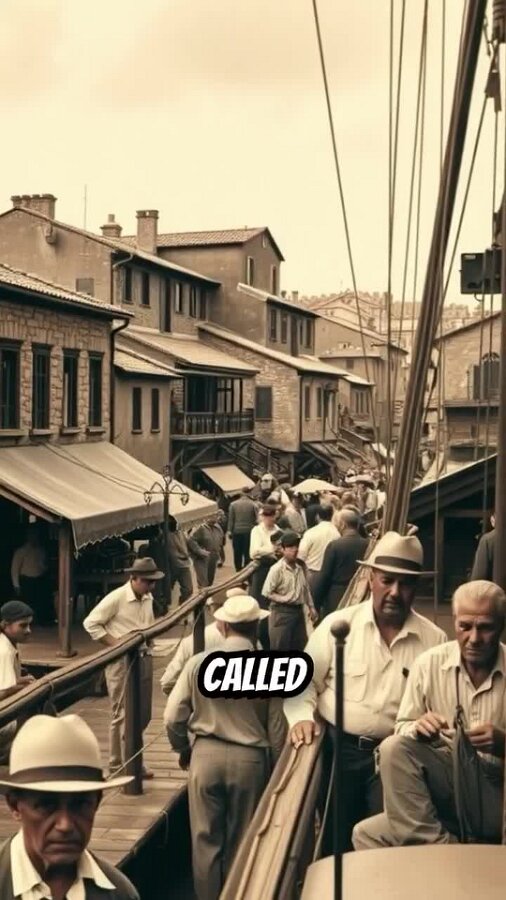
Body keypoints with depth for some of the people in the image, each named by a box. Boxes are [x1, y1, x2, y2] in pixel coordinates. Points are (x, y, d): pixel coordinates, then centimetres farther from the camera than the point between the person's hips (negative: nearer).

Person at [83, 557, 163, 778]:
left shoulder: (148, 598, 7)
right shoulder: (116, 598, -15)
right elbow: (90, 623, -14)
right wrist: (114, 643, -16)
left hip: (144, 658, 7)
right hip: (122, 661, -7)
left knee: (143, 714, 13)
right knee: (123, 715, 1)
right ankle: (117, 766, 13)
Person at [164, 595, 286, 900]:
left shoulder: (198, 663, -8)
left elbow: (173, 717, -4)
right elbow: (277, 730, -5)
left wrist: (184, 749, 15)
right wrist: (276, 769, 11)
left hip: (206, 755, 1)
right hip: (250, 760, 0)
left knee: (206, 838, 14)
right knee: (242, 842, 15)